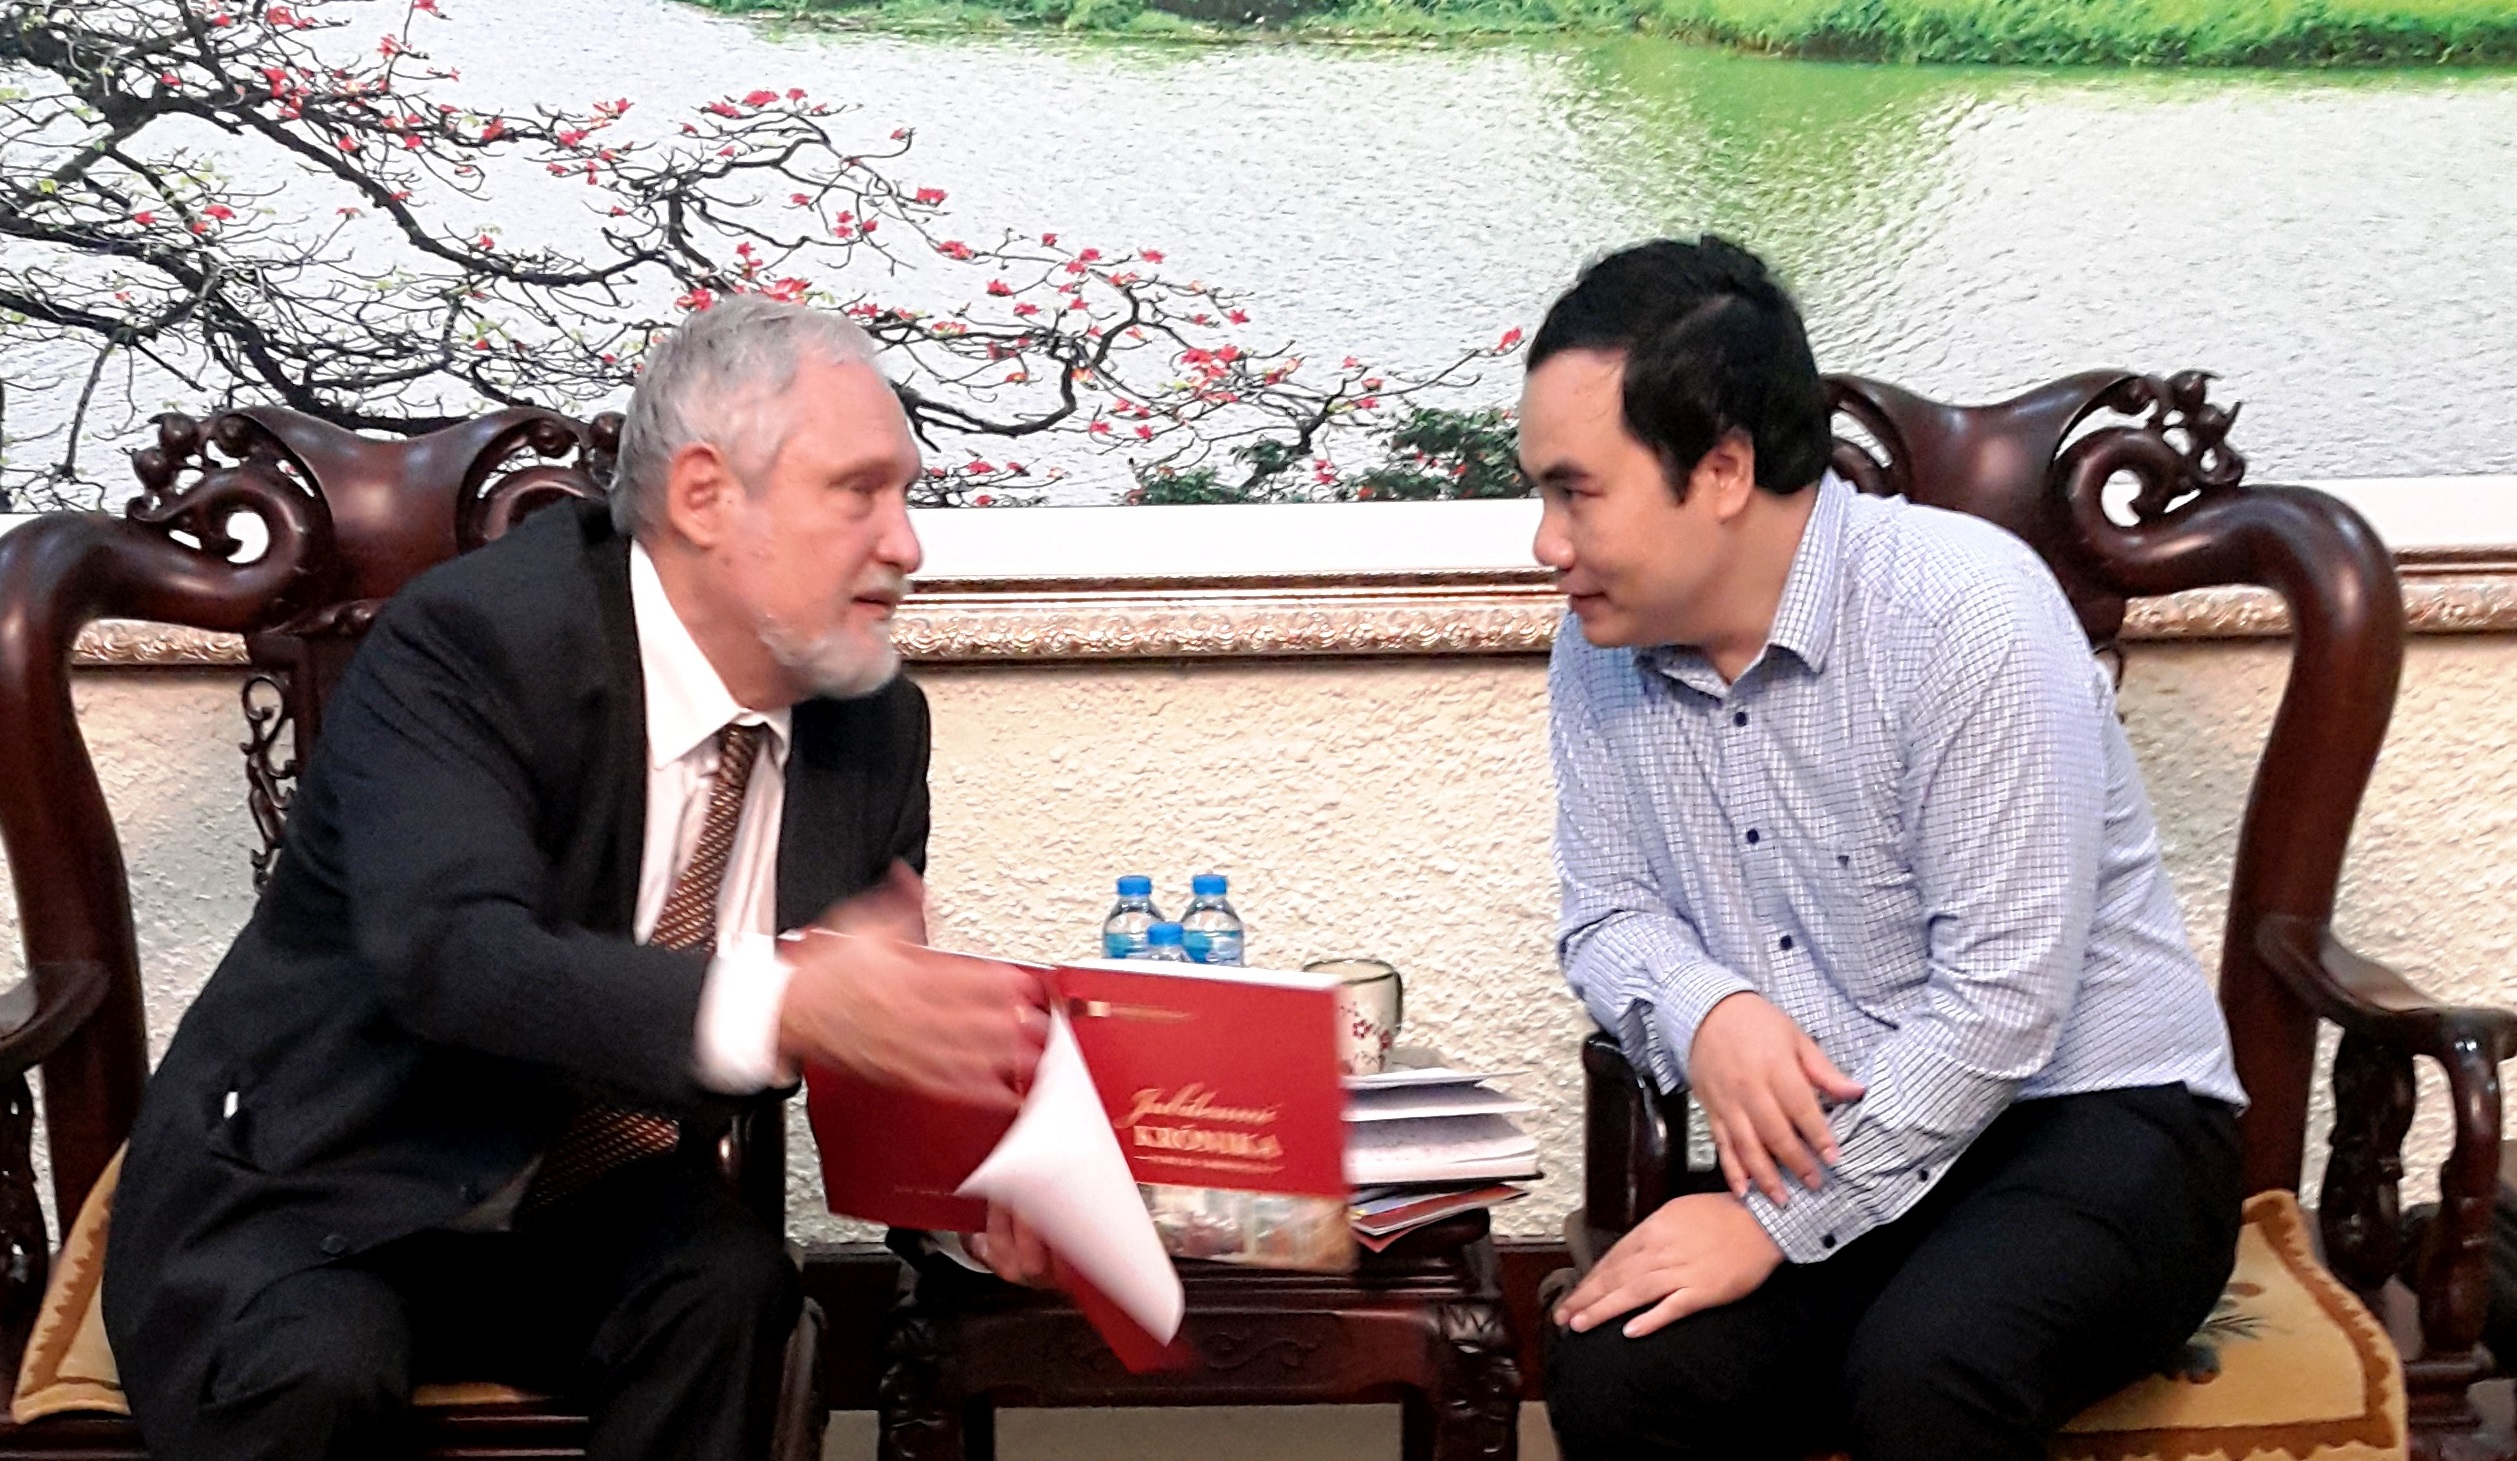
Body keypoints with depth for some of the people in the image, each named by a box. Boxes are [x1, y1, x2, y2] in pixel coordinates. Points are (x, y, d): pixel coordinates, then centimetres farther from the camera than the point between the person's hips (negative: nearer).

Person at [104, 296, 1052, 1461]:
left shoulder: (876, 725, -3)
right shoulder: (464, 643, -21)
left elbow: (886, 1015, 3)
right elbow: (452, 955, -36)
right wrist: (781, 1004, -50)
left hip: (586, 1212, 5)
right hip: (307, 1199, -4)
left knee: (731, 1278, -26)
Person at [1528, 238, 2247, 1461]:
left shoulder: (1966, 607, -19)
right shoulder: (1603, 652, 1)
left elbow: (2002, 1001, -22)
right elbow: (1605, 913, 10)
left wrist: (1772, 1225, -21)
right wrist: (1704, 1013, -14)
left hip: (2094, 1127, -5)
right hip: (1828, 1156, 5)